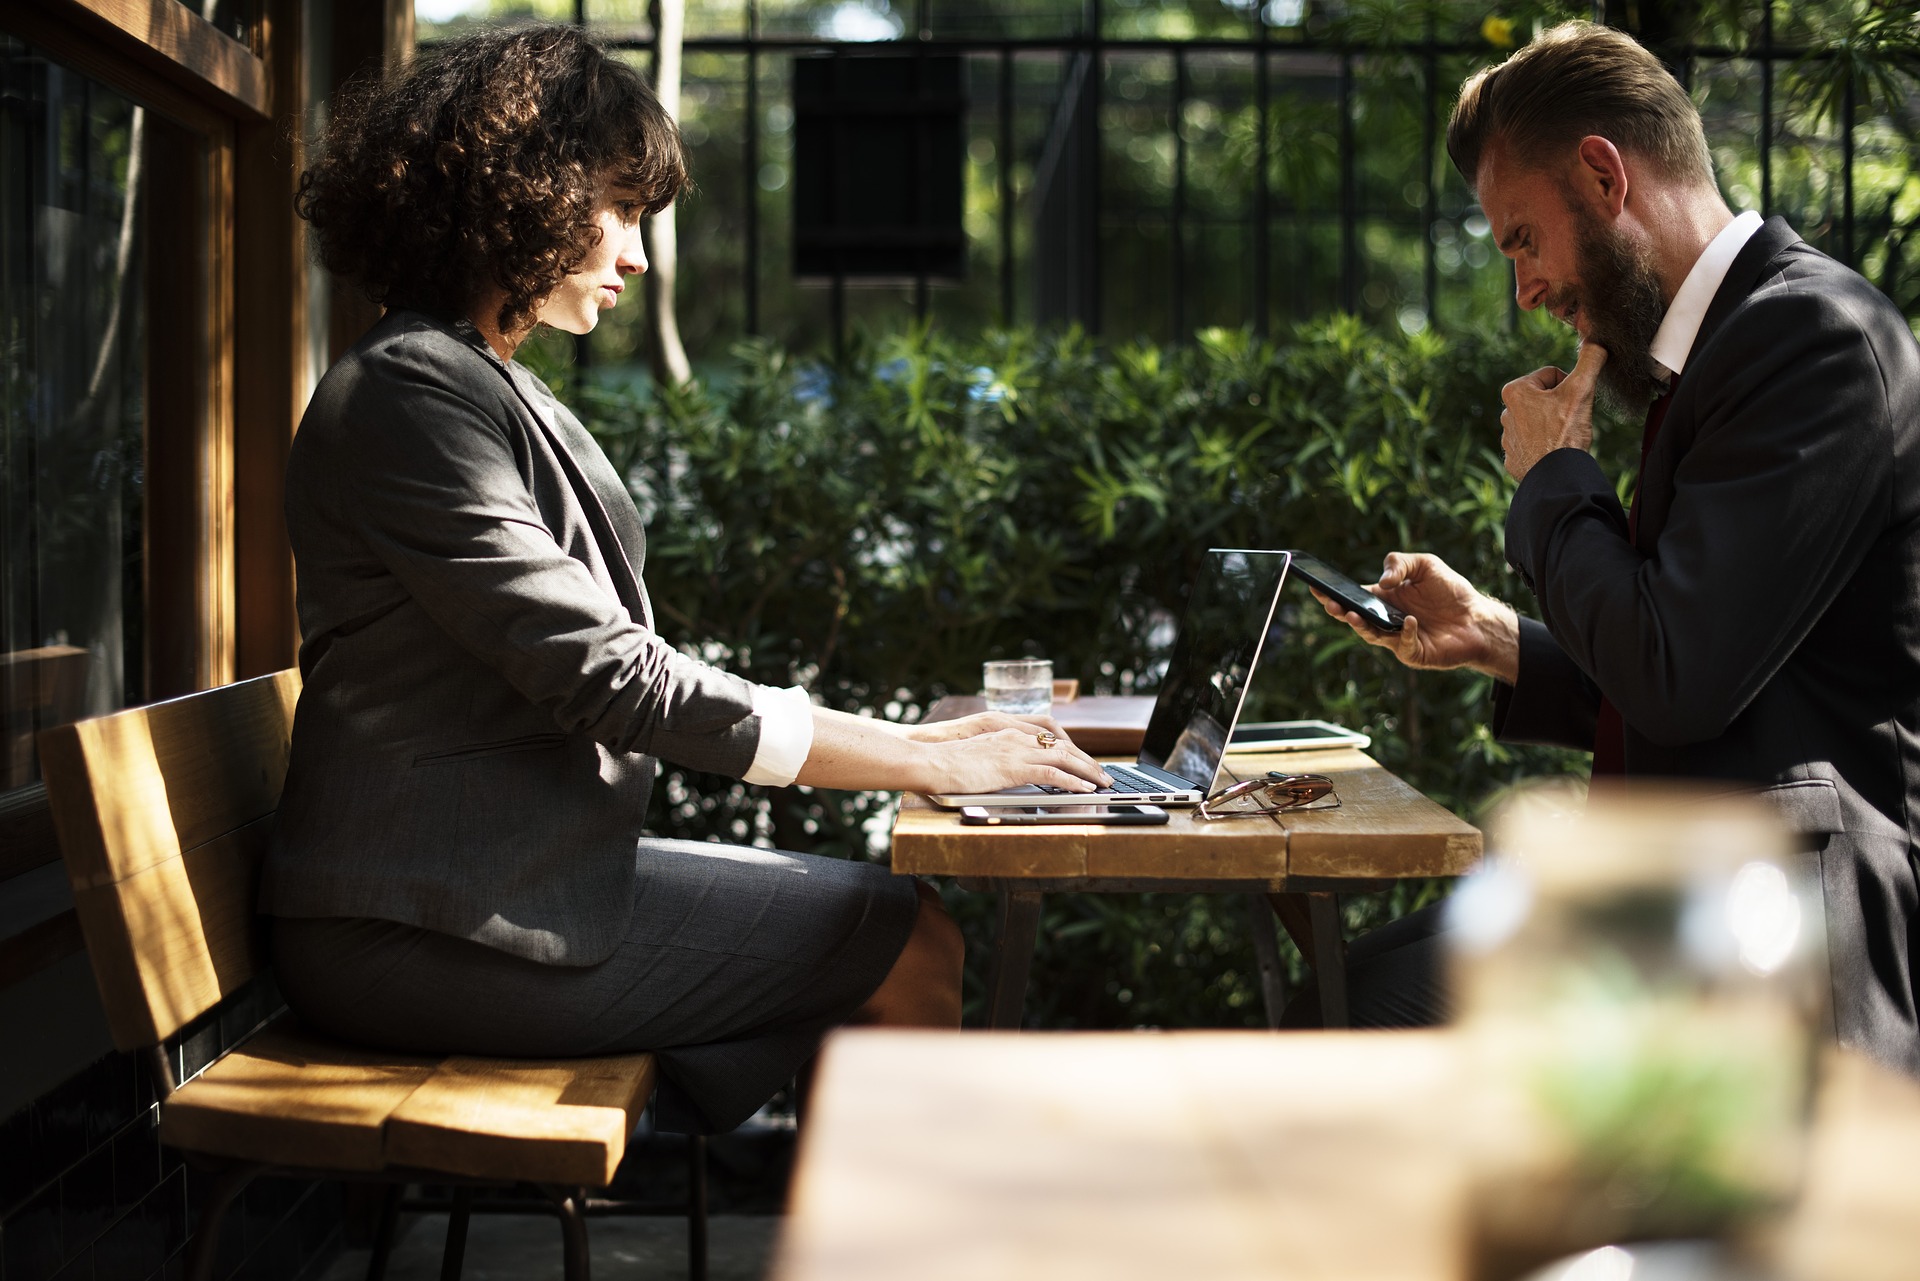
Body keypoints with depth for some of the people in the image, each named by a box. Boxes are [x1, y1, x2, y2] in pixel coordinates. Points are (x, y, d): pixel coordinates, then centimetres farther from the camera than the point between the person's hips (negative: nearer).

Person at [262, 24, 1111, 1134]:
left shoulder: (498, 392, 18)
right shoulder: (408, 391, -14)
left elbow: (613, 669, 14)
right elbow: (607, 679, -20)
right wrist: (932, 763, -16)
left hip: (520, 871, 10)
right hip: (433, 927, -10)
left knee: (901, 921, 6)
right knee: (910, 947, -8)